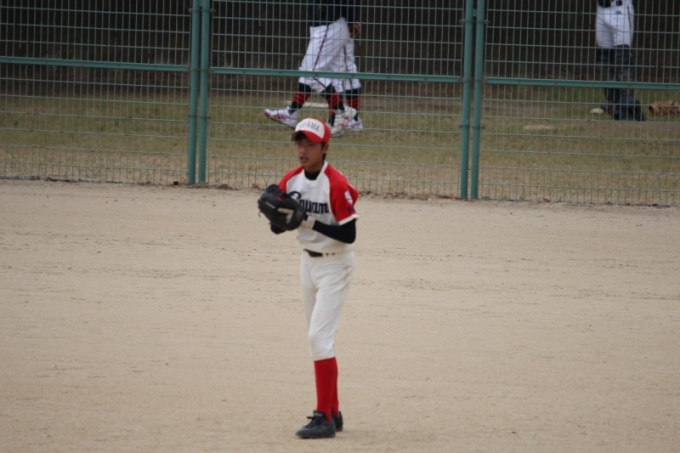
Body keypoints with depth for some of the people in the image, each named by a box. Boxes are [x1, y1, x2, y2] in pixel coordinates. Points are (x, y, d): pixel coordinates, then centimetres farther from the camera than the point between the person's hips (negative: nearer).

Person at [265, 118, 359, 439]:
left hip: (335, 264, -8)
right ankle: (332, 413, 24)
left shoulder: (336, 185, -21)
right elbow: (276, 228, 3)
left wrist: (311, 221, -31)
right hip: (308, 262, 8)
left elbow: (349, 234, -23)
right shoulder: (291, 181, 0)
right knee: (318, 337, 13)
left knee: (320, 336, -15)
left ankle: (323, 418, -14)